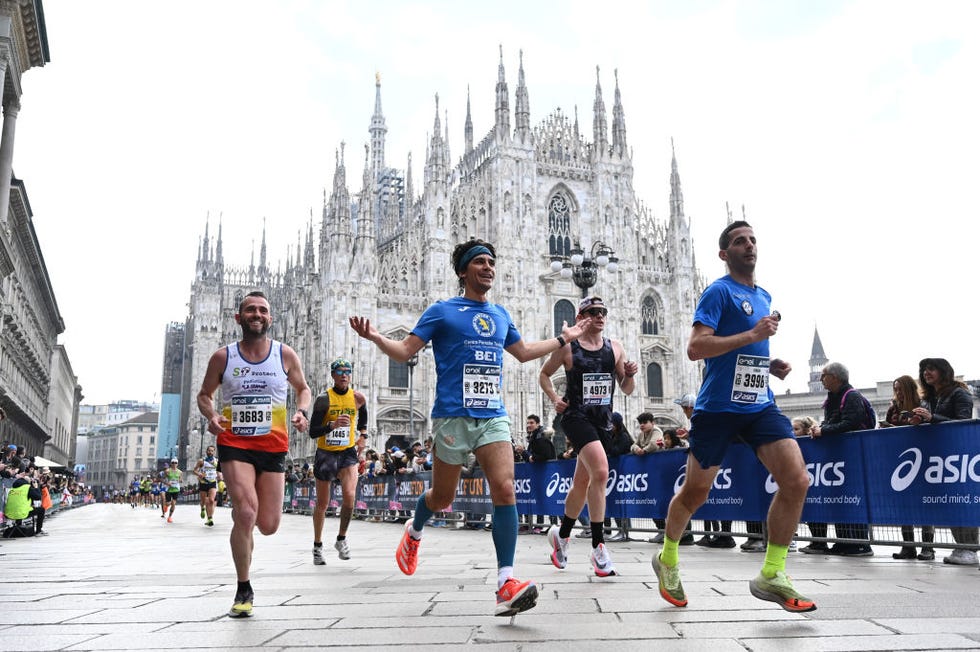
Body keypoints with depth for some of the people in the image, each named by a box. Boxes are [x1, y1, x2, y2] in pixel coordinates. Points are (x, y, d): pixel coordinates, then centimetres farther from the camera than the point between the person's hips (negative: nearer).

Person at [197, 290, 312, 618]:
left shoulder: (286, 355, 1)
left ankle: (241, 509, 40)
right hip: (234, 445, -1)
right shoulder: (222, 357, 0)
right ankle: (244, 590, 2)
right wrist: (211, 416, -10)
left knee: (268, 525, 1)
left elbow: (303, 388, 15)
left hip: (273, 447, 2)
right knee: (246, 514, -19)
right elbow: (204, 394, 12)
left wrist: (302, 412, -7)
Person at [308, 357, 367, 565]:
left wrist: (361, 436, 18)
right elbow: (312, 432, -16)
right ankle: (317, 546, 27)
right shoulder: (323, 399, -12)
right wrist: (332, 425, -32)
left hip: (347, 453, 1)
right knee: (322, 503, 8)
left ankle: (341, 539, 4)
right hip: (325, 454, -1)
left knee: (349, 495, -19)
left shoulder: (358, 398, -3)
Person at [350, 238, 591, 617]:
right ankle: (414, 533, 45)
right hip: (453, 417, -3)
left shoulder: (500, 315, 16)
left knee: (505, 490, -14)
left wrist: (564, 338, 35)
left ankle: (506, 585, -12)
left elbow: (523, 352, 32)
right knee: (442, 497, 9)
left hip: (494, 418, 4)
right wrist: (376, 338, -19)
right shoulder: (442, 311, 1)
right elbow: (405, 351, -1)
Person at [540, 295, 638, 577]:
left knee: (582, 483, 14)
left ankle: (561, 534, 37)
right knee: (601, 472, -24)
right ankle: (598, 547, -17)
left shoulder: (614, 347, 8)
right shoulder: (567, 347, -2)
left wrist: (629, 375, -9)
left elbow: (627, 390, 12)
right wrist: (554, 398, -6)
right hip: (576, 416, -5)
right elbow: (544, 374, 11)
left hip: (603, 420, 5)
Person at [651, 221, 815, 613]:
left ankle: (772, 576, 3)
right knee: (695, 492, 5)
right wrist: (753, 334, -21)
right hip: (717, 408, -6)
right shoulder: (719, 292, -7)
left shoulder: (764, 297, 17)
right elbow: (695, 348, -19)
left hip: (760, 405, 6)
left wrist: (770, 365, 10)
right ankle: (667, 559, 30)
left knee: (796, 481, -11)